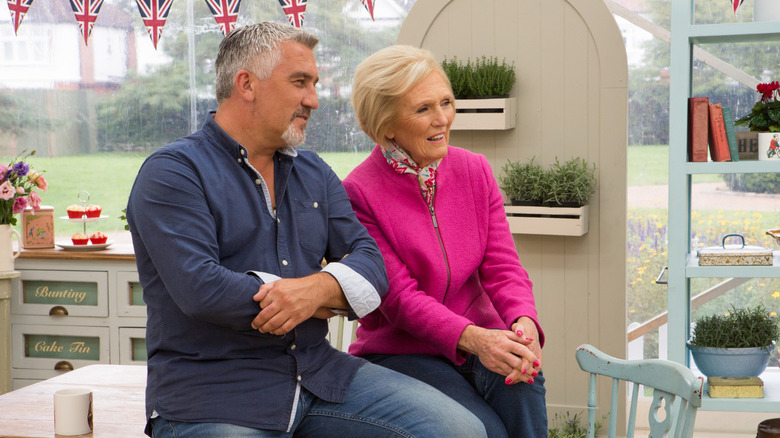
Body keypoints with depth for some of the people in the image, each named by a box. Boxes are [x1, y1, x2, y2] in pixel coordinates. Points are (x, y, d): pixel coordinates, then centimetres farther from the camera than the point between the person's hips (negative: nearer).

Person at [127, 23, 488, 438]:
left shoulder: (315, 174, 17)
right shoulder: (173, 172, -5)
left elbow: (370, 263, 7)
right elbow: (200, 288, -18)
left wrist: (320, 288, -17)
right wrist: (317, 305, -7)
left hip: (319, 372, 6)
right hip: (211, 393, -6)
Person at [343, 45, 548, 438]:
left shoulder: (474, 170, 5)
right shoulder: (359, 194, -11)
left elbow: (502, 266, -1)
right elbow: (399, 298, -15)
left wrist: (524, 323, -24)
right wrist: (473, 338, -32)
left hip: (483, 342, 4)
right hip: (402, 352, -4)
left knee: (522, 389, -29)